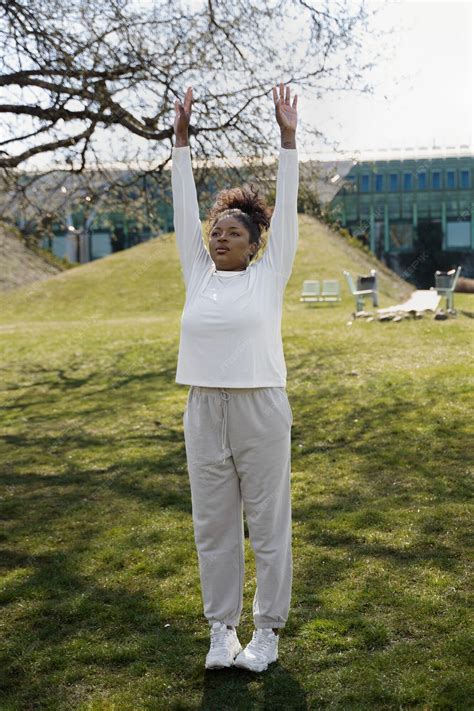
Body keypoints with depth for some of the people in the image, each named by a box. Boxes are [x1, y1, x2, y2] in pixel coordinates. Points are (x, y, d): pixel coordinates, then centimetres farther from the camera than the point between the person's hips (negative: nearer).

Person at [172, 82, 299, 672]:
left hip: (261, 410, -3)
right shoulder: (198, 275, 10)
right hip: (204, 413, 4)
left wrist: (288, 138, -1)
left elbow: (285, 211, 0)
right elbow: (184, 208, 10)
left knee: (268, 524, 7)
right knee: (213, 526, 11)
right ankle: (221, 627, 26)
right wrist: (182, 136, 10)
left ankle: (267, 630, 21)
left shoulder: (269, 276, 2)